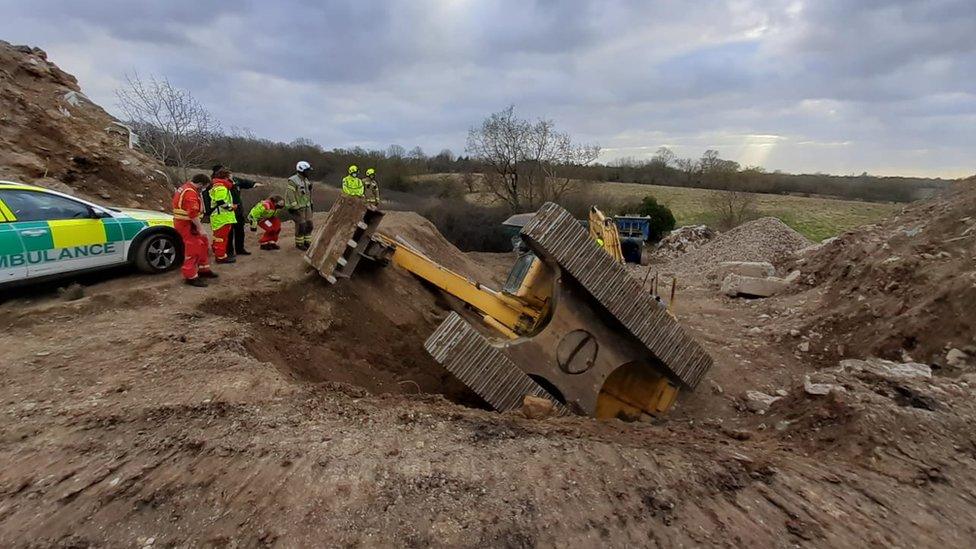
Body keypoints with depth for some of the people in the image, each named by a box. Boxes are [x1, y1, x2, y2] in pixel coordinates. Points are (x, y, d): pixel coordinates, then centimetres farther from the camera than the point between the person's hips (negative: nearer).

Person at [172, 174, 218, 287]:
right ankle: (191, 277, -4)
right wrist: (200, 229, -25)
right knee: (193, 249, -9)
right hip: (186, 225, -11)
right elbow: (193, 214, -29)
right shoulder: (190, 194, -22)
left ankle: (203, 270, 27)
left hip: (189, 223, 11)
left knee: (203, 244, 18)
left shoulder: (187, 188, 13)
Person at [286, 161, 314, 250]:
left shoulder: (306, 180, 9)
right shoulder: (293, 181, -17)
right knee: (301, 226, -5)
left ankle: (307, 242, 19)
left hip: (306, 206, 8)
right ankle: (299, 243, 10)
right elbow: (290, 195, -20)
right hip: (298, 207, -8)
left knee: (309, 225, 7)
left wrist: (310, 204, 18)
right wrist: (293, 208, -22)